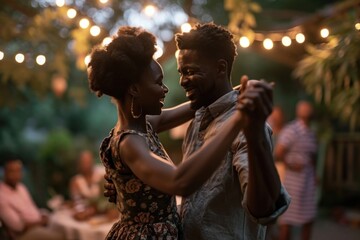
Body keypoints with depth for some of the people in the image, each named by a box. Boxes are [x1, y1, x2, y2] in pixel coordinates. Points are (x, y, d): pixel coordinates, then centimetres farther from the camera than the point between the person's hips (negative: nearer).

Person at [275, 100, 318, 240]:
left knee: (309, 218, 12)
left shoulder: (311, 133, 11)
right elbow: (278, 153, -20)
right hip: (293, 179, -7)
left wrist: (314, 174, 8)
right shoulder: (291, 130, -14)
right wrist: (290, 165, -9)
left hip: (308, 180, 7)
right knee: (288, 218, 2)